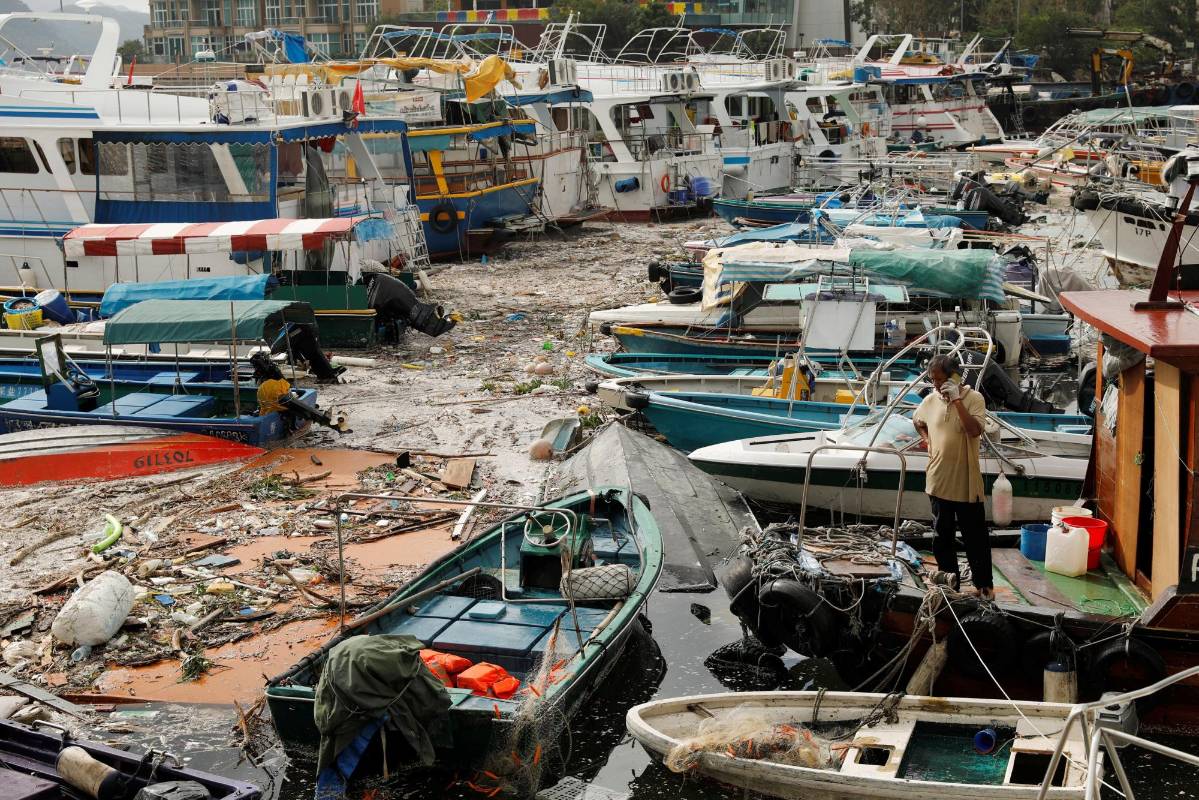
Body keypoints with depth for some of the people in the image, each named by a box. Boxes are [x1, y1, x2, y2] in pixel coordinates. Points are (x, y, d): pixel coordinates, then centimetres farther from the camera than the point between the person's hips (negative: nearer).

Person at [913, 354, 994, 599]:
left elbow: (975, 430, -26)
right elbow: (917, 420, 23)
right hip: (938, 481, 4)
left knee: (976, 537, 5)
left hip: (966, 482, -4)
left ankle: (984, 583, 16)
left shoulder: (973, 398, -11)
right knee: (942, 535, 13)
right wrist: (928, 440, 8)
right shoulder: (930, 400, 2)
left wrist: (957, 400, -27)